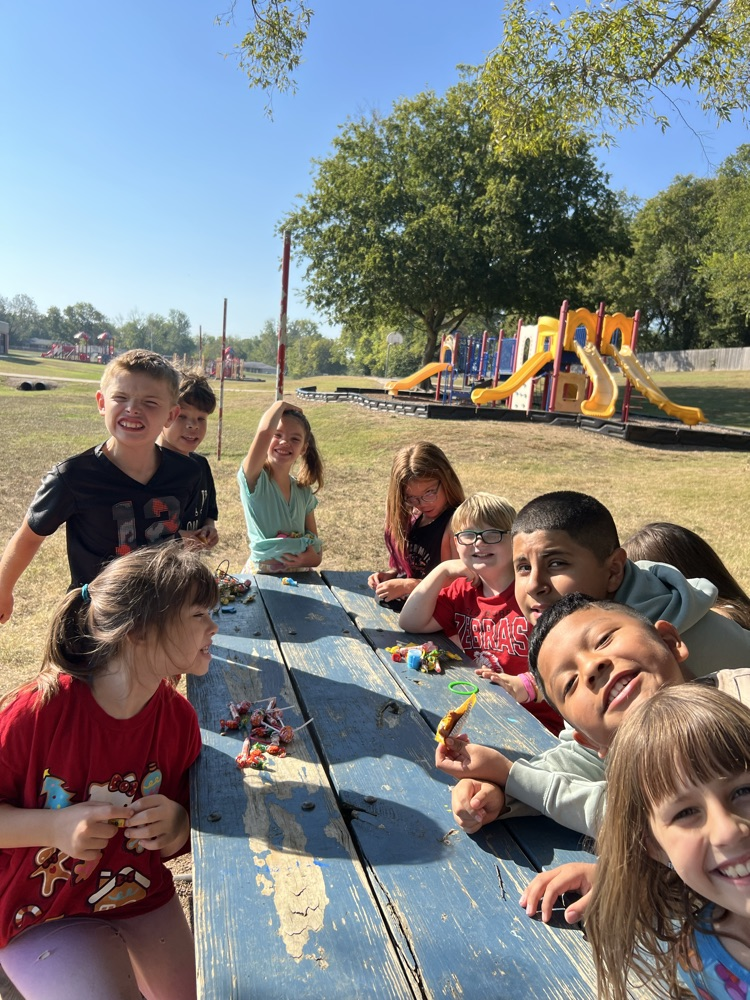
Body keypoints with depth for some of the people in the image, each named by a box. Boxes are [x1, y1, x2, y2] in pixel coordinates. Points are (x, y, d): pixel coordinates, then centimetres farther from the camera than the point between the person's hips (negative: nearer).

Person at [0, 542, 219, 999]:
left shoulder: (179, 718, -12)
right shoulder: (38, 712, -27)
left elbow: (177, 842, 0)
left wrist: (177, 827, -22)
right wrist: (56, 828, -29)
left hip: (142, 897, 5)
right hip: (42, 915, -4)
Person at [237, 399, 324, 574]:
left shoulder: (304, 492, 7)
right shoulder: (255, 481, -9)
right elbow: (264, 431, -27)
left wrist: (315, 558, -9)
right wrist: (280, 405, -9)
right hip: (261, 572, -6)